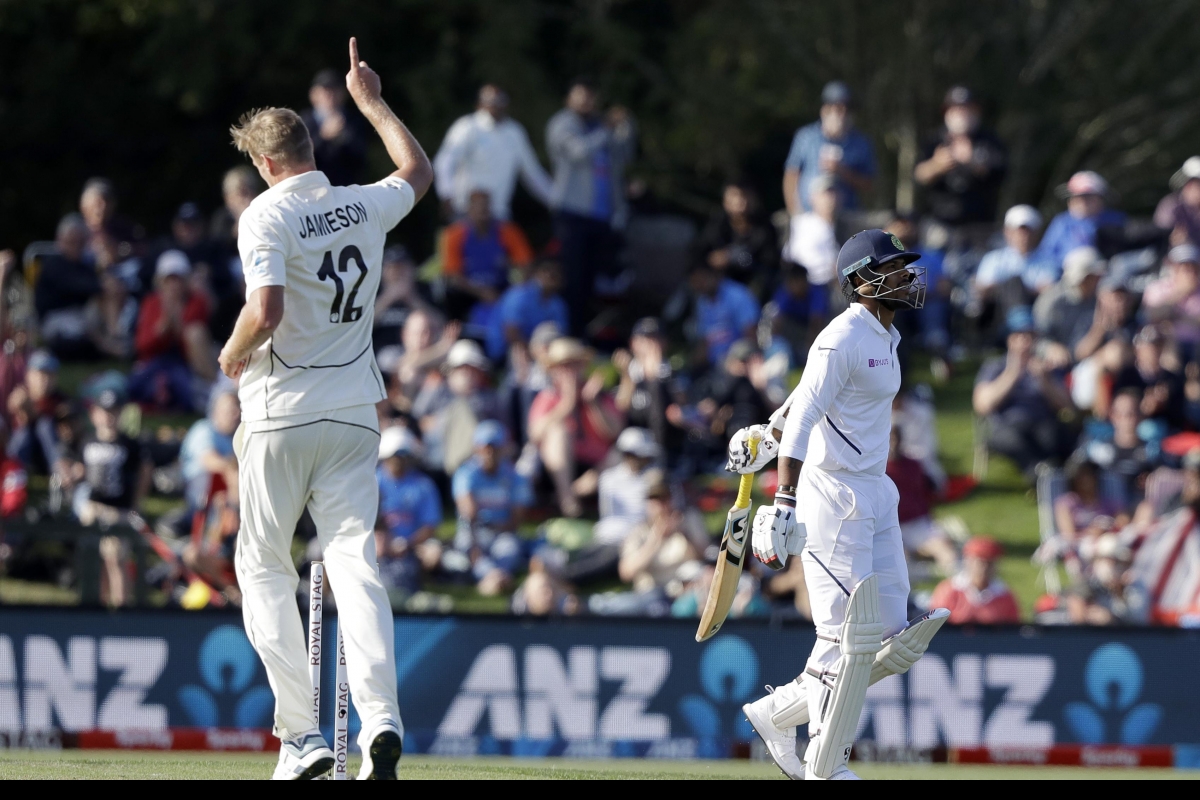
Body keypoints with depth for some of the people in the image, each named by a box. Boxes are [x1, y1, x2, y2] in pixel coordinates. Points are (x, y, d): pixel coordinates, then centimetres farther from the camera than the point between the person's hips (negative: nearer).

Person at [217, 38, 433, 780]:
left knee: (264, 565, 8)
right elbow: (419, 172, 28)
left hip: (283, 413, -4)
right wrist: (372, 102, 36)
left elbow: (267, 310, -24)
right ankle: (380, 714, -22)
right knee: (356, 563, -1)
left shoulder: (268, 216, -12)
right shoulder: (364, 207, 6)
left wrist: (233, 356, -5)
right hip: (355, 413, 4)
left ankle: (302, 731, 1)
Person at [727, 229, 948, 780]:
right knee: (846, 636, -8)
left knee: (890, 636, 5)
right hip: (833, 495, -9)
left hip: (875, 497, 9)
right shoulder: (843, 339, -14)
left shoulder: (884, 340, 14)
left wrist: (766, 439, 38)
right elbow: (803, 418, -23)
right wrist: (783, 504, -32)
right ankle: (825, 770, 0)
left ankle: (778, 714, 17)